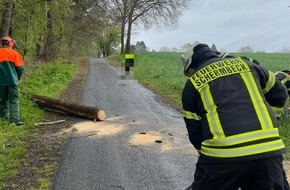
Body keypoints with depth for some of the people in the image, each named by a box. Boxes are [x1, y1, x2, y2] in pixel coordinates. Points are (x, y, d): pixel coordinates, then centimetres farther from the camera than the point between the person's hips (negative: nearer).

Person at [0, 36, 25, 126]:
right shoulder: (14, 53, -6)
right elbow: (20, 68, -4)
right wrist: (18, 77, 13)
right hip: (12, 80, -4)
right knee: (14, 100, -5)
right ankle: (15, 120, -12)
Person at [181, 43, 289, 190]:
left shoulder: (192, 84, 10)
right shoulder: (244, 63, 18)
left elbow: (194, 132, 12)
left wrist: (206, 155, 27)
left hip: (221, 154, -2)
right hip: (268, 151, 3)